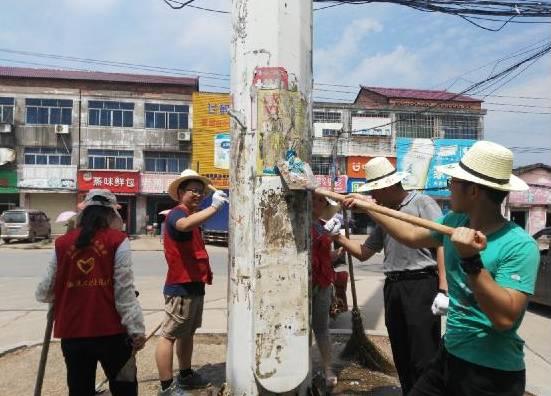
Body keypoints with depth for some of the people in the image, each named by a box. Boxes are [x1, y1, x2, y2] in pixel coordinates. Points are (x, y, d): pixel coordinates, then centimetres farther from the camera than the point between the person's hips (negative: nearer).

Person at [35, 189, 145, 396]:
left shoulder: (62, 243, 3)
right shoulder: (117, 240, -7)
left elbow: (45, 291, 9)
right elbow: (125, 291, -11)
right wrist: (137, 330, -6)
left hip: (72, 332, 4)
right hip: (111, 331, -3)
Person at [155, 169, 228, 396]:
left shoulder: (192, 217, 17)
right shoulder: (177, 214, -14)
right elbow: (184, 225, -41)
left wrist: (204, 274, 21)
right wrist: (214, 207, -44)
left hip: (194, 285, 10)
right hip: (180, 287, -10)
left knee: (187, 333, 19)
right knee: (169, 335, -2)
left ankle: (186, 375, 32)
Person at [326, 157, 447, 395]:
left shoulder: (422, 203, -2)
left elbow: (441, 245, -10)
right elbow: (363, 253, 19)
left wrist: (443, 290, -17)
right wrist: (338, 237, 5)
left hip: (421, 285, -7)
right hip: (393, 288, 7)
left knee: (424, 358, -4)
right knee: (401, 358, 15)